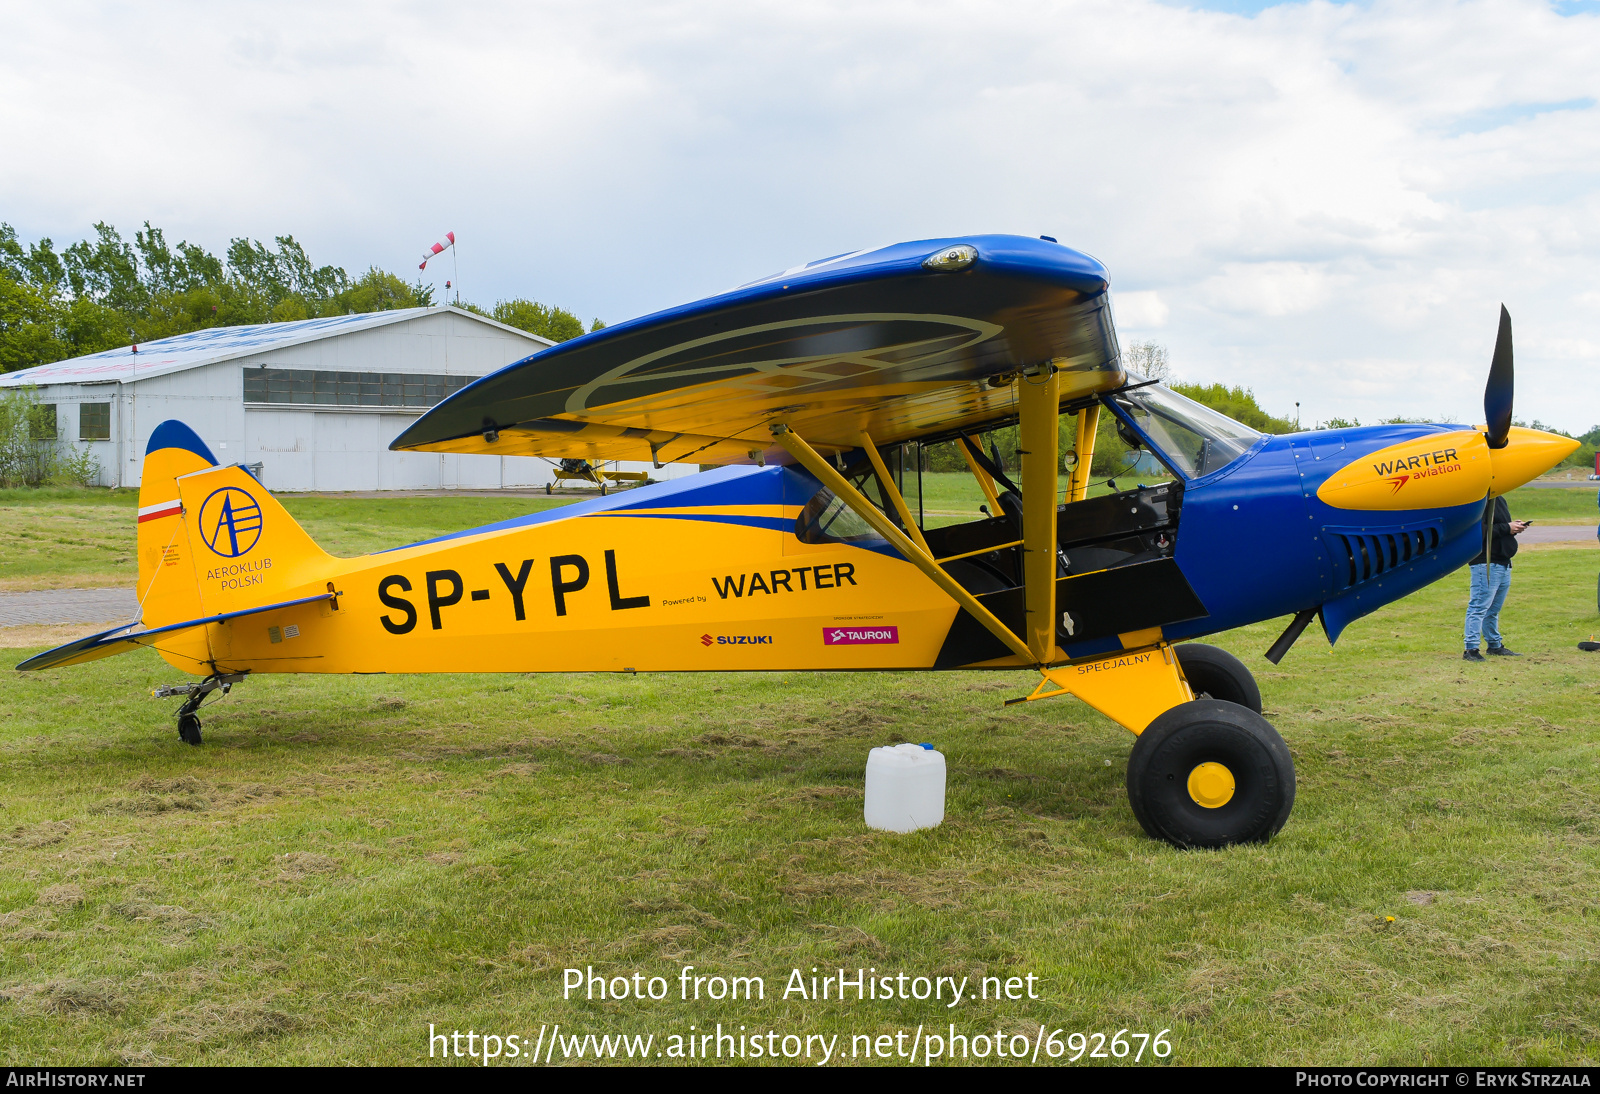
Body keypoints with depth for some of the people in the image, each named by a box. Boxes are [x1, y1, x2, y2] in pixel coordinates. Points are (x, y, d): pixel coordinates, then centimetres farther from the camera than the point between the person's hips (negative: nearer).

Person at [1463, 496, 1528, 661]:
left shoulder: (1499, 499, 18)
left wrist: (1513, 526, 6)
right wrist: (1507, 528, -18)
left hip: (1503, 563, 10)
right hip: (1486, 563, -10)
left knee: (1494, 608, 19)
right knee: (1479, 607, -9)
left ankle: (1495, 646, 30)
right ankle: (1471, 649, -8)